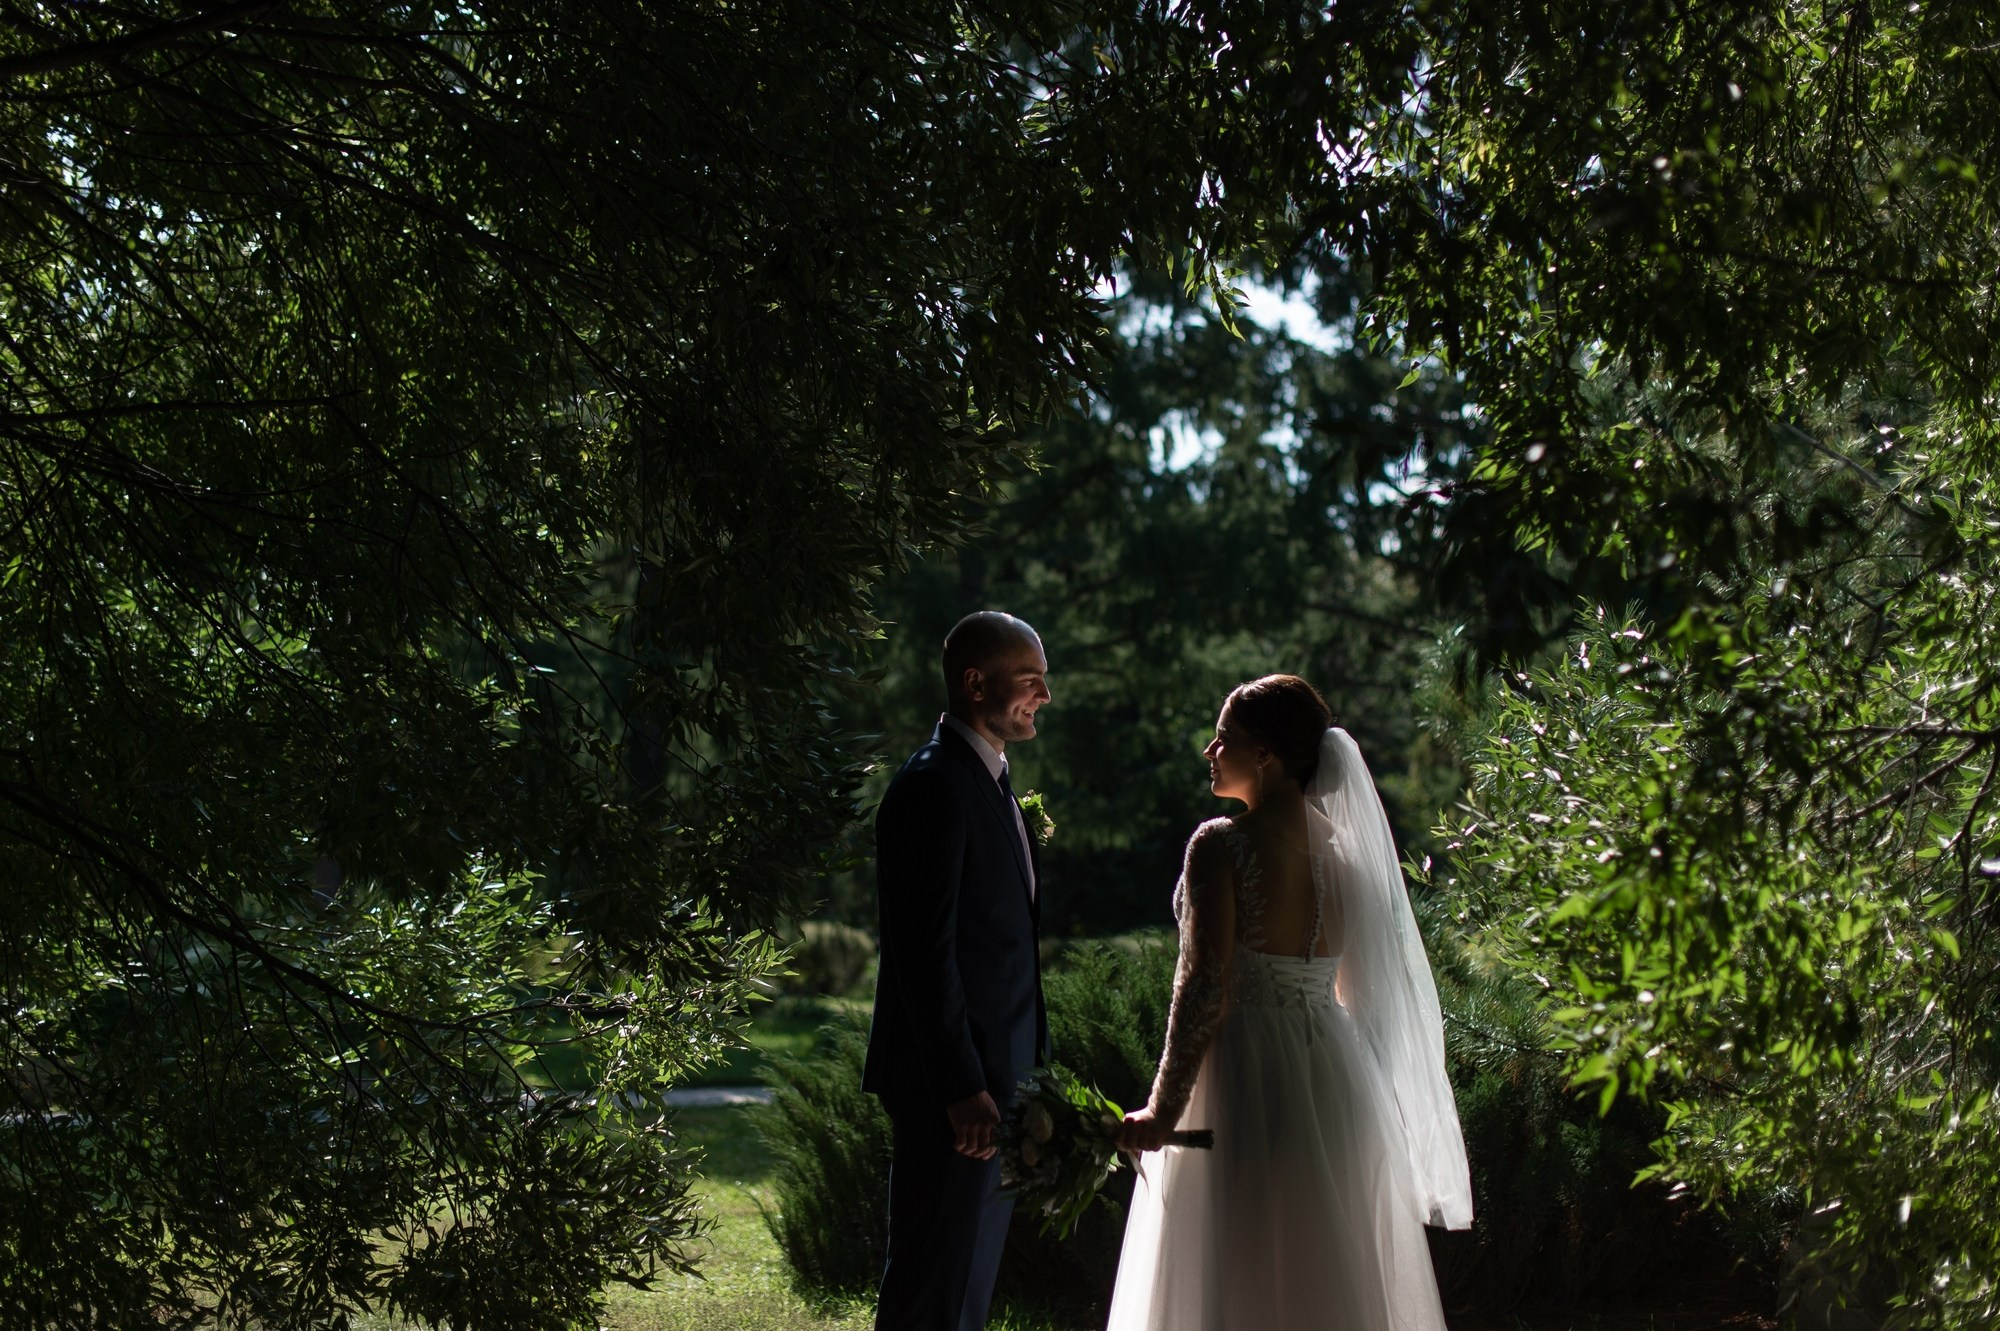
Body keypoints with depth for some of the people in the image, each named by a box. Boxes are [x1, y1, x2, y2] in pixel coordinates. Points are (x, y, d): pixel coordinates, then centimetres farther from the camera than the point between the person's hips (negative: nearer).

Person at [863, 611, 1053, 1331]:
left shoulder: (988, 780, 15)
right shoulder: (933, 787, -17)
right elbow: (925, 952, -21)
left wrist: (1023, 1073, 18)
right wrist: (962, 1089, -23)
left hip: (993, 1075, 10)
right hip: (953, 1085, -10)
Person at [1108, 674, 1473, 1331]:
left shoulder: (1221, 845, -13)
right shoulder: (1341, 845, 6)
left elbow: (1205, 986, -18)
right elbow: (1368, 981, 10)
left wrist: (1165, 1109, -13)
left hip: (1247, 1068, -6)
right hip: (1337, 1073, 6)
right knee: (1335, 1272, 14)